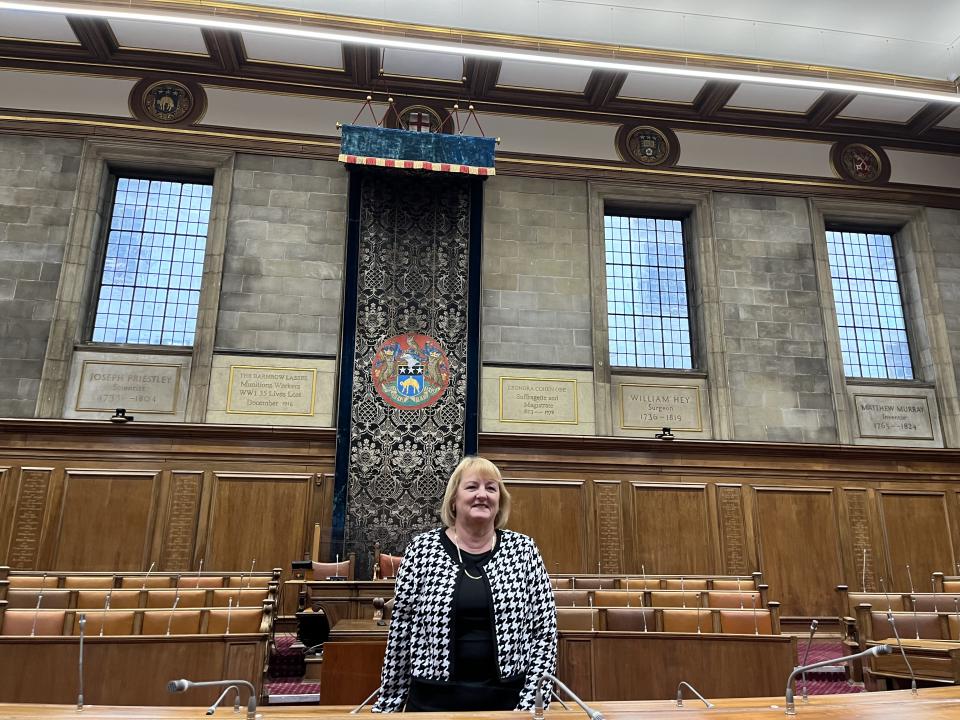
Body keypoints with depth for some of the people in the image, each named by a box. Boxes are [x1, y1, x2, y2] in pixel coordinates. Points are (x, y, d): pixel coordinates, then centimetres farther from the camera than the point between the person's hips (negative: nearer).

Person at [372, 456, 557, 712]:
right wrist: (388, 704, 3)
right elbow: (400, 633, 0)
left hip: (506, 700, 0)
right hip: (434, 700, 0)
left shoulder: (524, 549, -3)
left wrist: (532, 702, -7)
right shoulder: (421, 549, -4)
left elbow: (544, 633, -1)